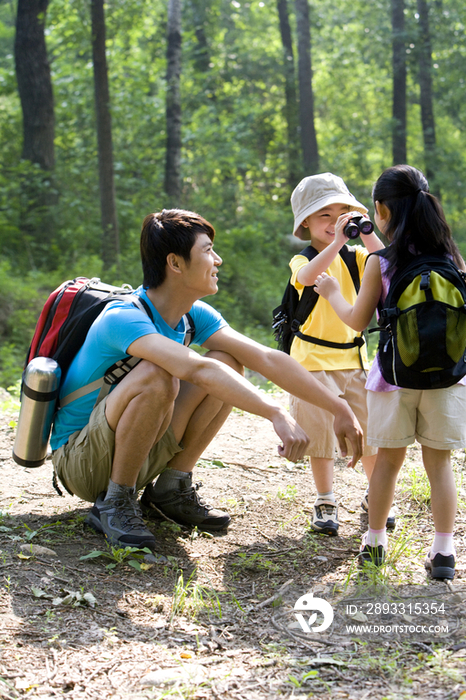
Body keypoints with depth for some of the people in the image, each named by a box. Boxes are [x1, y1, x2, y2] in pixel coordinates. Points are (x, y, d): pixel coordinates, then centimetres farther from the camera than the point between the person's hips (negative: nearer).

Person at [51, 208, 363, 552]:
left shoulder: (195, 316, -3)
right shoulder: (123, 319, -28)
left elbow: (267, 359, -7)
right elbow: (196, 369, -43)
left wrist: (339, 409, -12)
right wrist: (277, 414, -49)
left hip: (138, 449, 7)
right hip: (79, 459, -7)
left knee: (228, 364, -7)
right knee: (157, 375, -34)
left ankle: (172, 487, 2)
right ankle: (115, 502, -15)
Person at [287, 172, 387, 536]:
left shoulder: (354, 256, 5)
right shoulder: (302, 261, -7)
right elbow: (307, 277, -32)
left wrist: (365, 232, -21)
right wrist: (337, 241, -41)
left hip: (353, 357, 4)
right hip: (314, 359, -3)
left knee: (370, 429, 7)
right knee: (322, 432, 1)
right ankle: (326, 503, 15)